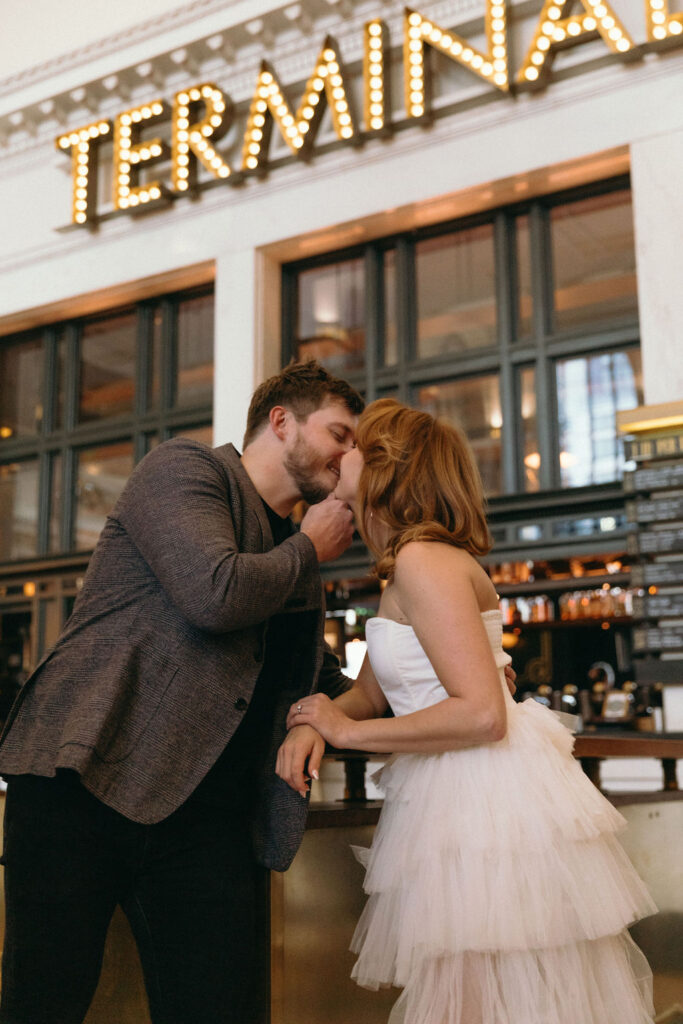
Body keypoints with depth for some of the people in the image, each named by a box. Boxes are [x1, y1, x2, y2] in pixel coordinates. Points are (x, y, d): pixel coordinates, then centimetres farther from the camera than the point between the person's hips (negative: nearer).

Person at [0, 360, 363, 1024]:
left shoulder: (298, 567, 24)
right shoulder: (184, 467, 1)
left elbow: (325, 680, 34)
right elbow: (216, 592, -17)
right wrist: (309, 549, 1)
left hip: (206, 813, 7)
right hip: (84, 779, -6)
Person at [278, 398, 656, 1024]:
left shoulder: (424, 560, -16)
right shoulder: (407, 567, 14)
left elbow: (481, 714, -23)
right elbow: (370, 693, 20)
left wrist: (348, 731, -13)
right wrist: (311, 727, -2)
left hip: (487, 802, -9)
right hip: (455, 801, 10)